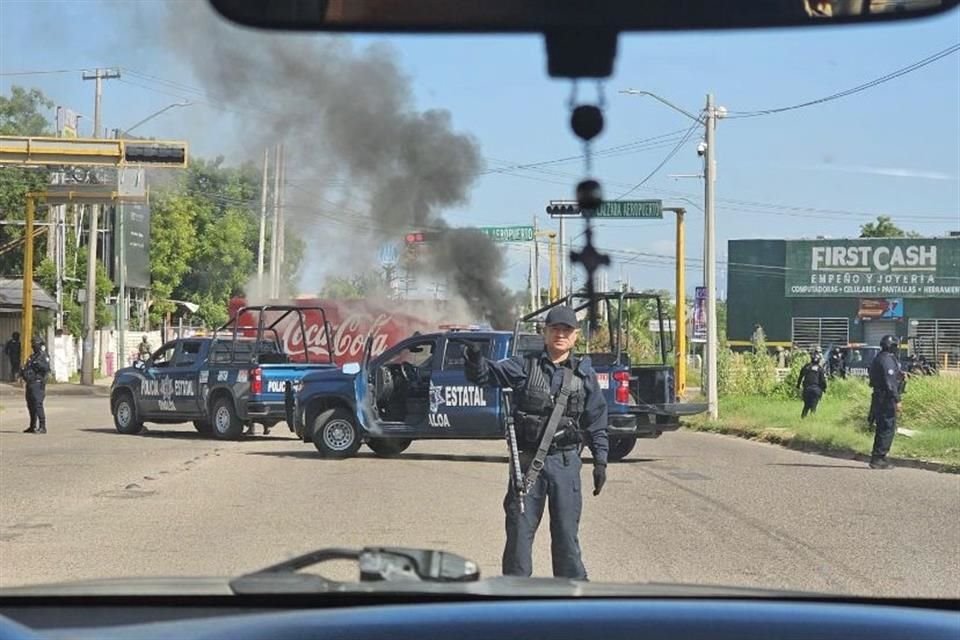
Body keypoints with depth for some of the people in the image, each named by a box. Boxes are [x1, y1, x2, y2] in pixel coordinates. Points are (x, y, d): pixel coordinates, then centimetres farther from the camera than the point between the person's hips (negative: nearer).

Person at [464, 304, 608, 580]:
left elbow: (597, 421, 10)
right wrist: (474, 360, -28)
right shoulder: (524, 366, 4)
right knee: (519, 529, 2)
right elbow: (487, 374, -5)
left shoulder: (585, 374, 7)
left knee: (566, 532, 5)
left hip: (565, 462, 0)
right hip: (527, 461, 0)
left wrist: (600, 461, 5)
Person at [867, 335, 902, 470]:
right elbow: (890, 382, -21)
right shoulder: (888, 360, -15)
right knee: (888, 429, -7)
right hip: (887, 400, -10)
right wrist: (897, 400, -21)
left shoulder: (878, 358, 16)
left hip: (878, 399, 10)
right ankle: (878, 459, -9)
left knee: (882, 429, 15)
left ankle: (877, 459, 17)